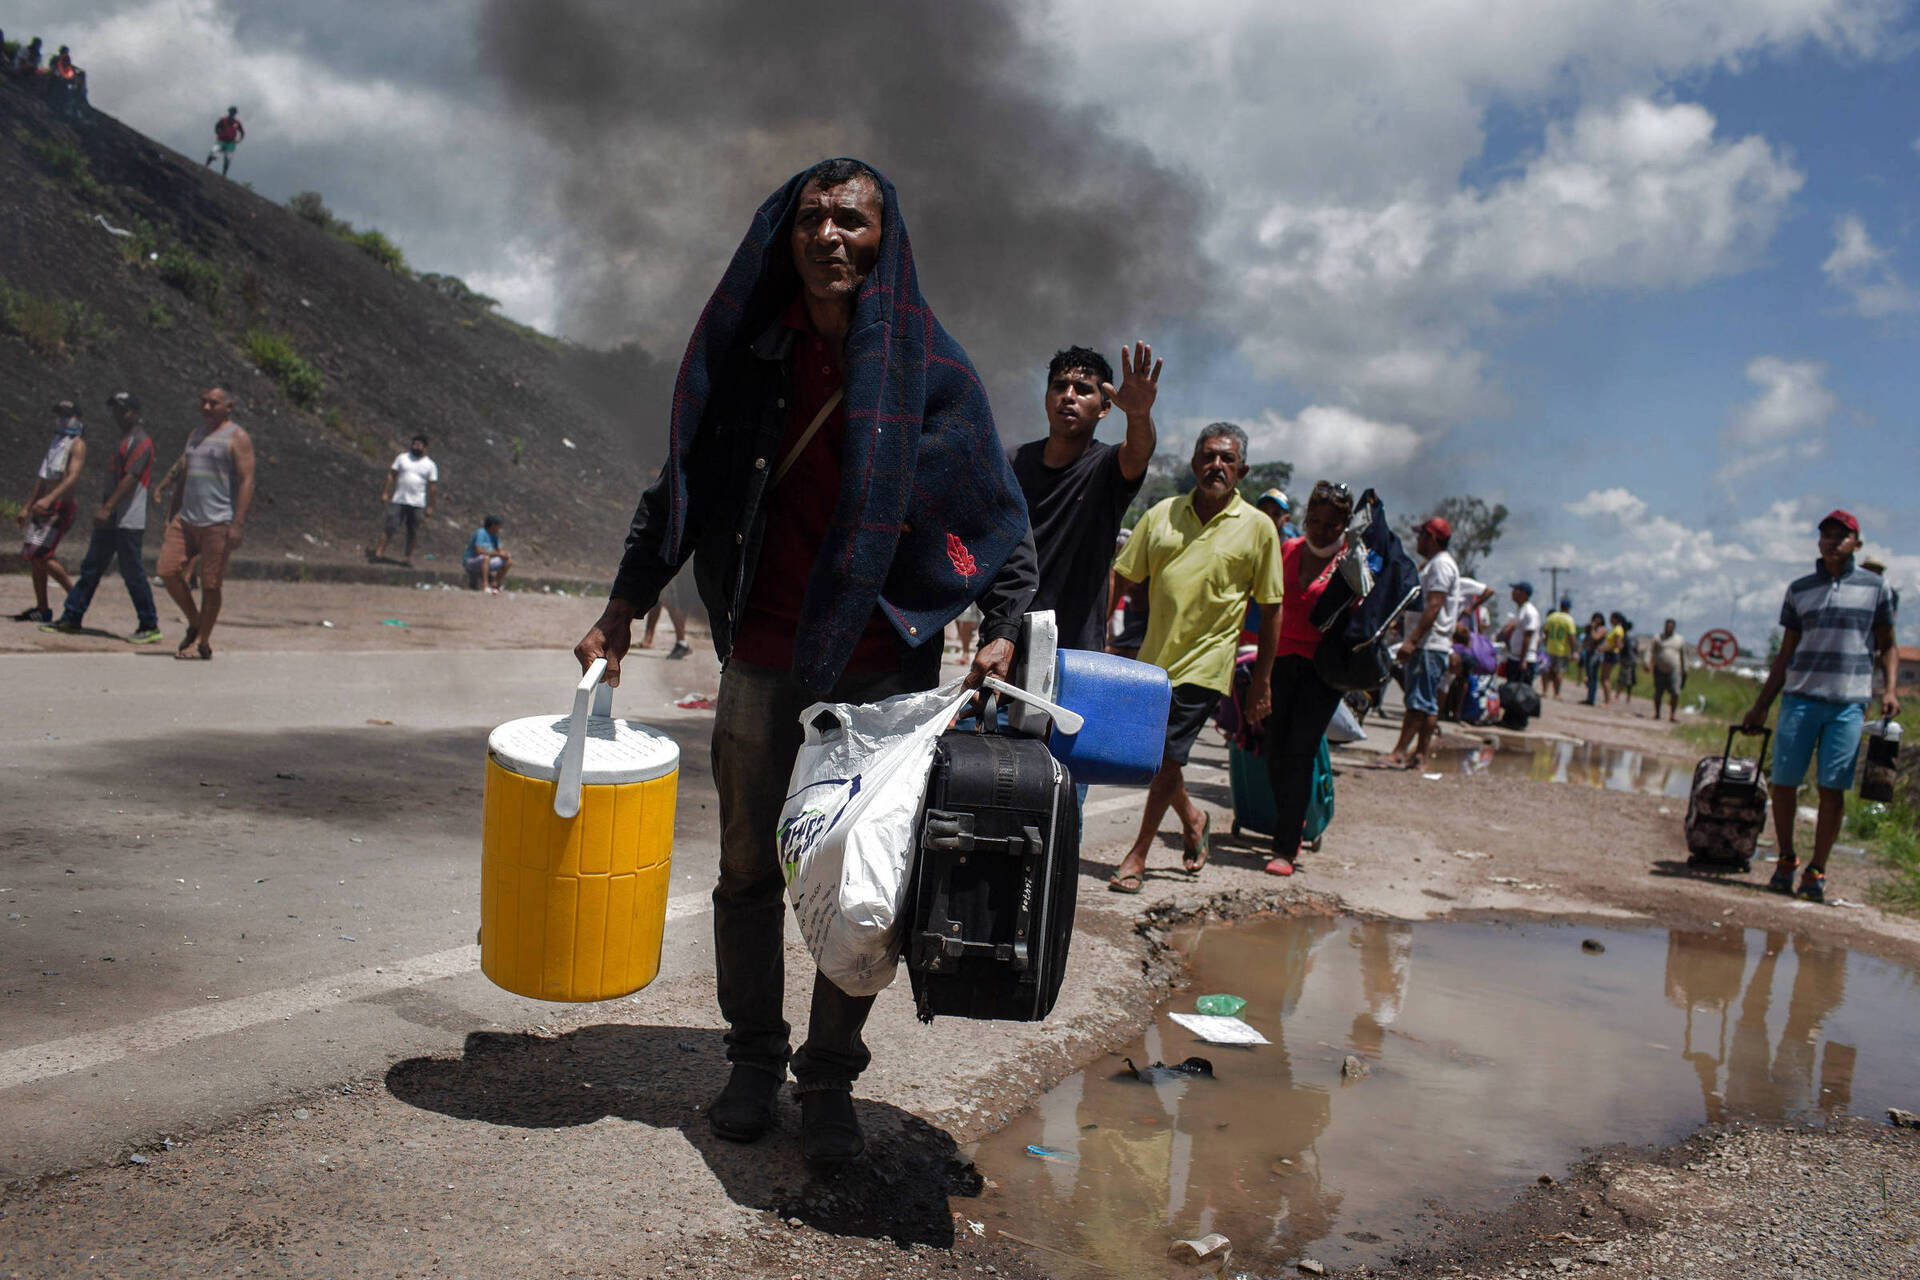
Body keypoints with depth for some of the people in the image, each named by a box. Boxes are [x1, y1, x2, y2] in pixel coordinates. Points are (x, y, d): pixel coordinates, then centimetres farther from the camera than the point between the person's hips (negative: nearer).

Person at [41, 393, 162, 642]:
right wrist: (103, 508, 21)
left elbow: (130, 478, -21)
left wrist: (107, 508, -26)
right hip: (110, 520, 10)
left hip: (129, 522, -10)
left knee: (133, 573, -6)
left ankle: (150, 626, 2)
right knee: (90, 567, 12)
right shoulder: (121, 439, 19)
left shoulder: (140, 441, -11)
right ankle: (71, 619, 19)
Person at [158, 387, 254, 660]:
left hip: (218, 523, -7)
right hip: (186, 518, 7)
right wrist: (170, 519, 19)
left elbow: (246, 481, -11)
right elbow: (184, 479, 24)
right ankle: (194, 622, 15)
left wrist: (238, 524, -20)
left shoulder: (237, 438, -3)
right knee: (168, 570, -4)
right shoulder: (195, 434, 20)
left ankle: (203, 643, 6)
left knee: (211, 584, -4)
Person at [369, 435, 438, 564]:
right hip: (398, 500, 0)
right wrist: (385, 493, -1)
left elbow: (432, 487, 4)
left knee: (413, 531, 5)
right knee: (390, 526, -7)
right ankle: (378, 551, -4)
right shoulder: (402, 458, 7)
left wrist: (430, 507, 0)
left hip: (417, 503, 0)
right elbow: (391, 475, 7)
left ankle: (408, 556, 16)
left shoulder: (430, 465, 4)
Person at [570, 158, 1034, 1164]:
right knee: (748, 869, 9)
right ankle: (753, 1062, 27)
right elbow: (682, 487, 11)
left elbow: (996, 511, 1)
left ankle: (829, 1080, 20)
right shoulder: (749, 355, 5)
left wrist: (1003, 626, -12)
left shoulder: (929, 364, -1)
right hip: (761, 658, 2)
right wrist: (624, 607, 4)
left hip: (883, 669, -2)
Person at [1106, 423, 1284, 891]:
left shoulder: (1257, 527, -1)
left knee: (1167, 755, -5)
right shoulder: (1162, 513, 6)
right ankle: (1192, 819, 39)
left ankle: (1138, 855, 9)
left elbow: (1270, 609, 2)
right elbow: (1127, 577, 8)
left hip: (1205, 663, -4)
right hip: (1151, 656, 4)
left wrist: (1262, 679, 0)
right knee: (1153, 753, 12)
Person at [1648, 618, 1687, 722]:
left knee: (1675, 693, -13)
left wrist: (1684, 670, 13)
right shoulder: (1657, 638, 8)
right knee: (1657, 694, 4)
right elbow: (1650, 651, 1)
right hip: (1659, 670, 0)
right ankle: (1656, 713, 18)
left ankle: (1673, 714, -4)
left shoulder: (1680, 639, 11)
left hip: (1674, 670, 0)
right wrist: (1648, 663, -13)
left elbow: (1683, 655, 15)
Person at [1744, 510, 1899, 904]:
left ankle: (1817, 871, 6)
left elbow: (1887, 646, 11)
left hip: (1850, 703, -1)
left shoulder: (1875, 586, 8)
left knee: (1833, 789, -3)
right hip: (1800, 696, 1)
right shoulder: (1799, 589, 11)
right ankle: (1785, 859, 17)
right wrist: (1761, 705, 12)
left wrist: (1889, 689, -6)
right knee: (1783, 782, -1)